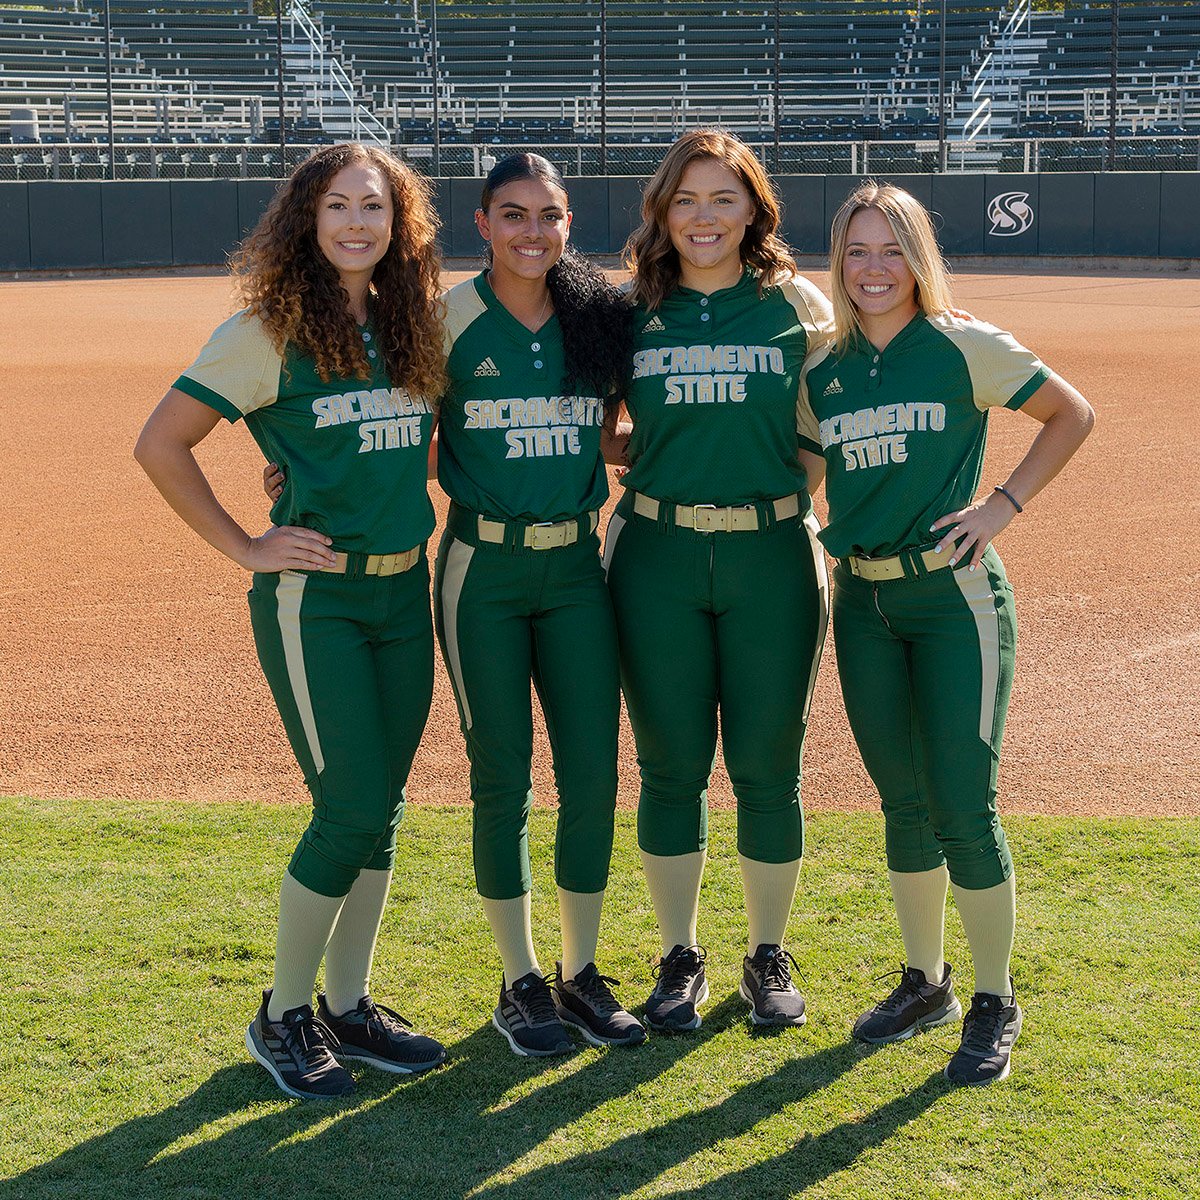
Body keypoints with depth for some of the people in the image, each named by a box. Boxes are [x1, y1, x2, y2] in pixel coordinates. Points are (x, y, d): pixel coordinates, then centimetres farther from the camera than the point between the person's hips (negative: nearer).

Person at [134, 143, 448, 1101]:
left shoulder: (412, 328, 8)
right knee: (353, 808, -7)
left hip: (404, 591, 6)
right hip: (313, 598, -6)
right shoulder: (269, 331, -9)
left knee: (380, 808, 9)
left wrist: (407, 511, 12)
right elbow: (160, 445, -9)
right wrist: (244, 548, -10)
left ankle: (349, 1007, 23)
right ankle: (283, 1017, 11)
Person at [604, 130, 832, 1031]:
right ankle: (681, 957, 23)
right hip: (657, 558, 1)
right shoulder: (630, 312, 5)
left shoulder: (797, 306, 2)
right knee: (672, 767, 6)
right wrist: (643, 460, -2)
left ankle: (769, 956, 24)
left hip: (773, 556, -1)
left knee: (768, 766, 5)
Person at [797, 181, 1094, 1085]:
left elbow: (1073, 413, 0)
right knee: (904, 805, 12)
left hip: (954, 595, -5)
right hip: (863, 602, 5)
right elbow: (810, 466, 22)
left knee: (964, 808, -5)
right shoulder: (823, 372, 8)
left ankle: (995, 1003, 12)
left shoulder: (963, 348, -6)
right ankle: (926, 985, 28)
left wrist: (1005, 504, -7)